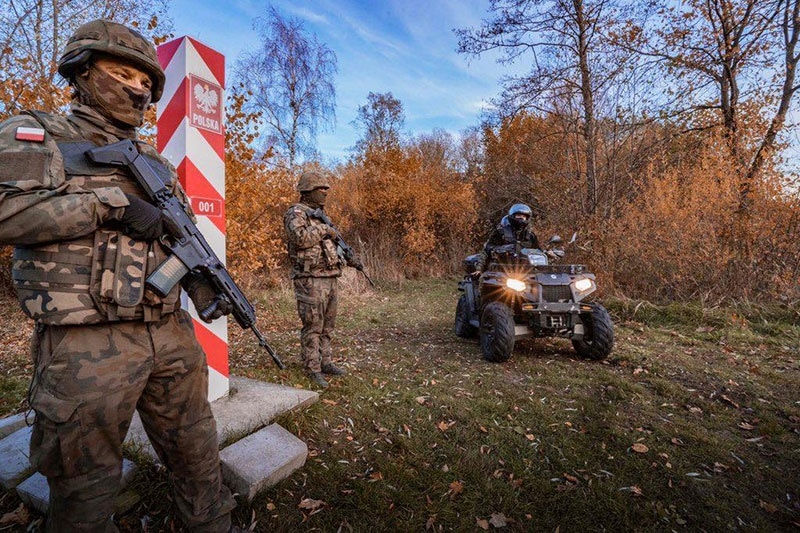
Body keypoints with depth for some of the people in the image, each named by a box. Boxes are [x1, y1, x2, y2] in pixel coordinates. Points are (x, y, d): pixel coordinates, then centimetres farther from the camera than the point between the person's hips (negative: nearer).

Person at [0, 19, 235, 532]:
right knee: (88, 489, 12)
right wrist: (110, 203, -18)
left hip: (172, 336, 5)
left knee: (198, 455, 18)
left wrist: (208, 288, -1)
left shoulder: (157, 163, 16)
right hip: (87, 347, -4)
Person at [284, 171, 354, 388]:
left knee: (327, 325, 14)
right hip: (310, 279, -9)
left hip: (330, 278, 9)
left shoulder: (319, 215, 20)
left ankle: (325, 363, 26)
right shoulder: (296, 213, -7)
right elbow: (300, 237, -27)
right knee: (313, 326, -3)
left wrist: (349, 259, 17)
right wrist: (324, 229, -16)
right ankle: (313, 370, 6)